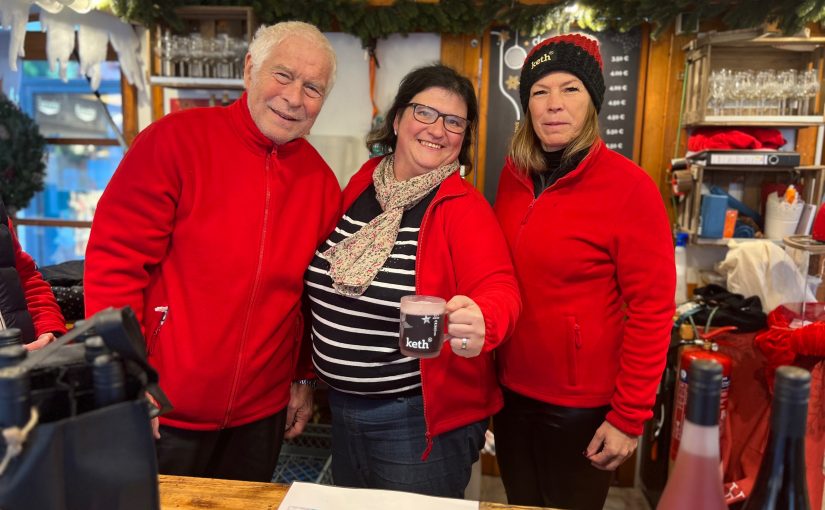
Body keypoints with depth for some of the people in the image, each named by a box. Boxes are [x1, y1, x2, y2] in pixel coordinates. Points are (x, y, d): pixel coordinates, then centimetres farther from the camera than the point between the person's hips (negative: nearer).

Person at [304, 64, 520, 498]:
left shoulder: (463, 208, -14)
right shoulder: (358, 187, 1)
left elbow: (498, 288, -26)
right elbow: (326, 291, 9)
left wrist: (481, 323, -49)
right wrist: (311, 376, 13)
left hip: (422, 419, -6)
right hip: (342, 408, 6)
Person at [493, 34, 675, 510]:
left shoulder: (629, 187, -16)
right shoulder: (514, 174, -1)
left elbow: (652, 309, -15)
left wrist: (629, 417, -14)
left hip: (583, 404, -5)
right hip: (511, 389, 5)